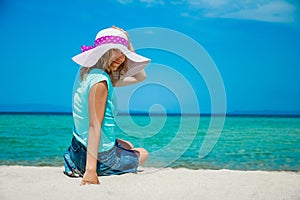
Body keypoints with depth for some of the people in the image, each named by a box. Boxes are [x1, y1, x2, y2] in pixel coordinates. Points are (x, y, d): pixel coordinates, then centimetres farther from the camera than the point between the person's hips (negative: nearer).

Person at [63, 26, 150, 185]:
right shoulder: (100, 82, -25)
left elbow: (140, 76, 10)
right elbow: (94, 126, -30)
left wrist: (128, 46, 3)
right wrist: (91, 169, -32)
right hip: (101, 156, -8)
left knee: (128, 147, 38)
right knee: (143, 154, 23)